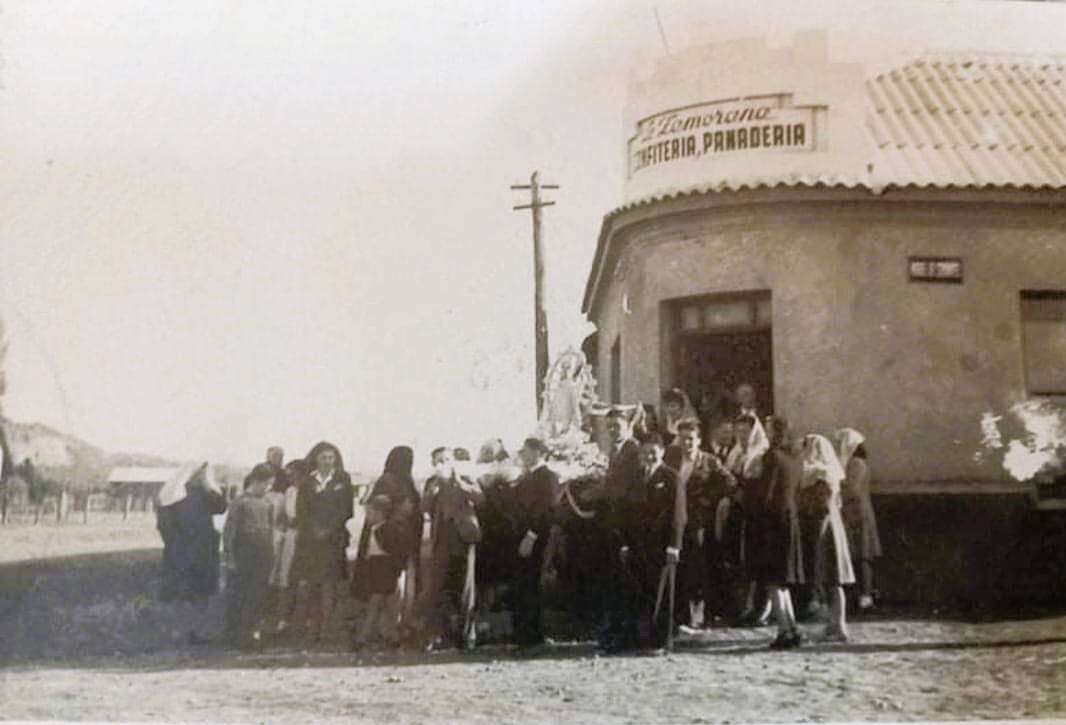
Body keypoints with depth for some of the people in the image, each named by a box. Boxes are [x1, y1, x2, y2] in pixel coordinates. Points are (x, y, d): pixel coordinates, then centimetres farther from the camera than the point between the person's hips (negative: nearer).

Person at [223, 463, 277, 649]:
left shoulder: (268, 502, 6)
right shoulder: (240, 502, -10)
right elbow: (229, 530, -8)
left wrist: (271, 554, 13)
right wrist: (229, 557, -10)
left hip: (263, 557, 5)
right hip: (243, 556, -5)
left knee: (259, 596, 7)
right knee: (237, 597, 2)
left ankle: (251, 631, 18)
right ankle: (234, 634, 11)